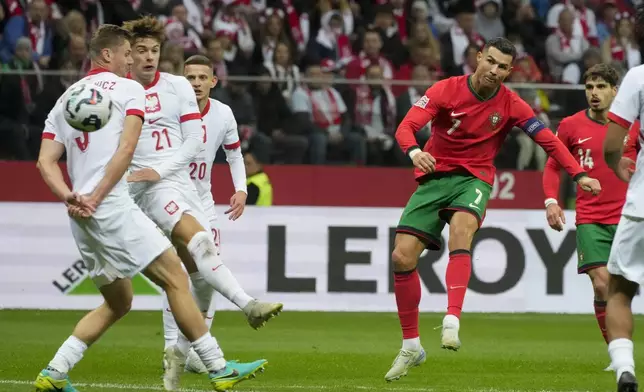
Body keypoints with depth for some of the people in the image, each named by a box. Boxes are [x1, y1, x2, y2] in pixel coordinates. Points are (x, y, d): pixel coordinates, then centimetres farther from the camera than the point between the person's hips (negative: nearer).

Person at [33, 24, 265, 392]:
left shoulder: (66, 99, 20)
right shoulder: (129, 89, 2)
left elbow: (46, 161, 8)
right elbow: (126, 148, -11)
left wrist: (70, 198, -6)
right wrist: (95, 198, -12)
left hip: (82, 220, 8)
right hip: (114, 207, -7)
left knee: (118, 303, 17)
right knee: (176, 279, -4)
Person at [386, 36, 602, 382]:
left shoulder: (510, 104, -4)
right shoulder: (446, 90, -8)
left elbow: (548, 140, 1)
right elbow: (407, 126, -16)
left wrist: (579, 175, -11)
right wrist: (415, 152, -38)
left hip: (474, 179, -1)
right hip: (434, 177, 1)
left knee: (462, 227, -36)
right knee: (402, 257, -9)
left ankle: (452, 322, -47)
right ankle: (411, 347, 8)